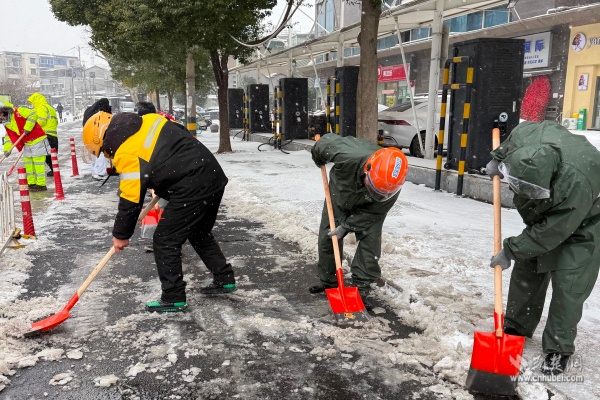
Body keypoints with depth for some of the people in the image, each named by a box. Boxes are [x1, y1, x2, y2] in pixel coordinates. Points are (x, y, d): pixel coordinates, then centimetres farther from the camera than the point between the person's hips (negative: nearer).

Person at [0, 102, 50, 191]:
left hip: (37, 140, -9)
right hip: (27, 143, 9)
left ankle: (41, 184, -2)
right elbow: (9, 137, 13)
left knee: (38, 162, -6)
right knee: (27, 163, 13)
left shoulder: (19, 112, -13)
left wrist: (27, 128, -23)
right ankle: (31, 183, 22)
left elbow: (33, 115, -22)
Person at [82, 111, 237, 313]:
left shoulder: (127, 154, -11)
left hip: (192, 189, -9)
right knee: (199, 234, 25)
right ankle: (225, 280, 32)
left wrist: (121, 235, 5)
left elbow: (130, 199, -9)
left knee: (164, 241, 3)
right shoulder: (148, 120, 11)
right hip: (214, 175, 9)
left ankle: (173, 298, 10)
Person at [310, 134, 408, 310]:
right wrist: (319, 159, -2)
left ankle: (362, 288, 0)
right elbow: (328, 140, -24)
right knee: (326, 237, 4)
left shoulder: (391, 184, -38)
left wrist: (347, 226, -24)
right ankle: (327, 281, 23)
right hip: (340, 195, 1)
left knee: (370, 241, -12)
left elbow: (374, 212, -23)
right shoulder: (347, 156, -46)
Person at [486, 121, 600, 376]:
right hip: (544, 216, 7)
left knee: (568, 284, -10)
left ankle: (559, 350, 3)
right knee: (526, 270, 10)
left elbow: (549, 234, -32)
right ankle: (516, 327, 25)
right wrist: (497, 160, 5)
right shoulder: (526, 134, -32)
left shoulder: (577, 184, -44)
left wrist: (510, 251, -25)